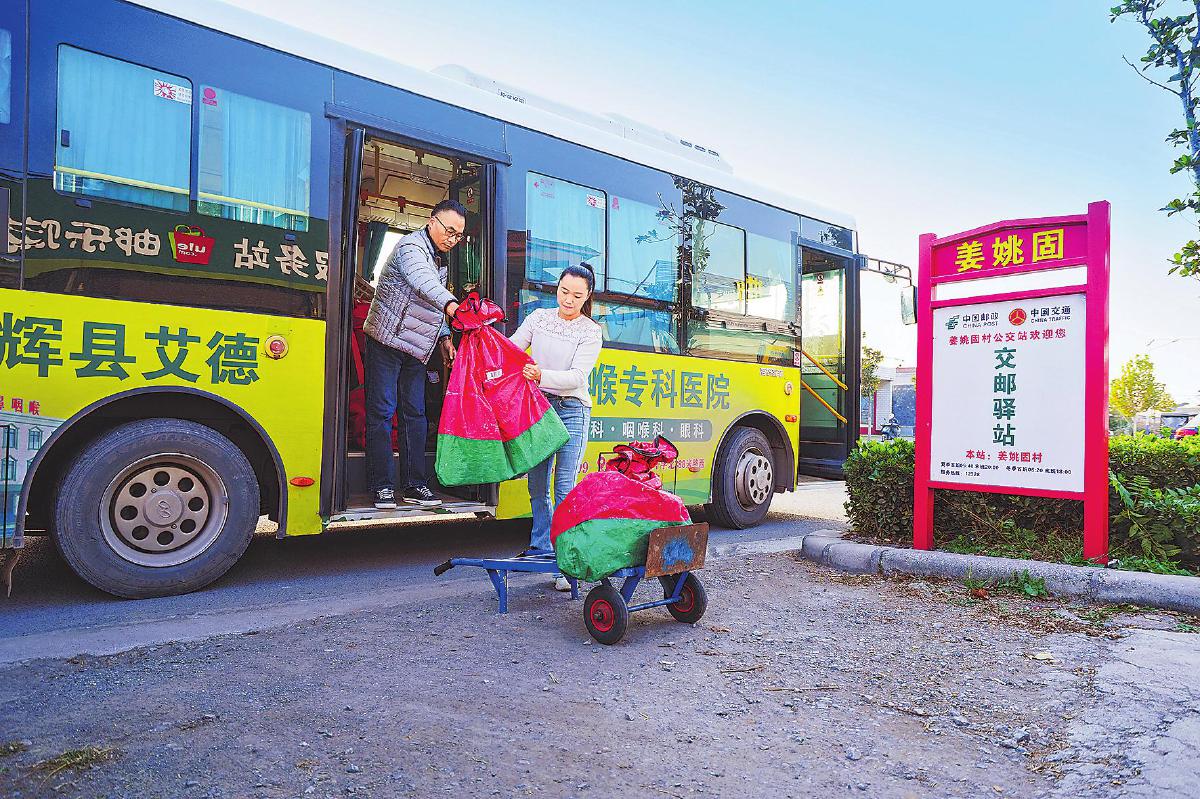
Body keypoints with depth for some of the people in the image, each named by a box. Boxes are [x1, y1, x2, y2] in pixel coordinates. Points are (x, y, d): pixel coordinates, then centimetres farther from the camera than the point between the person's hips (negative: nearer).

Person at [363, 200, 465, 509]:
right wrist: (449, 303, -53)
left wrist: (443, 336, 11)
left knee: (415, 413, 6)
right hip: (387, 341, -8)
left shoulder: (441, 260, 16)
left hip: (416, 348, 8)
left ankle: (414, 485, 10)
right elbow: (422, 281, -36)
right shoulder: (412, 246, -12)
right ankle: (382, 486, 0)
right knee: (382, 411, -5)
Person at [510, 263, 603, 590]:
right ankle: (541, 549, 26)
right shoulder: (539, 317, 10)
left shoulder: (591, 332, -1)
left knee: (565, 487, -8)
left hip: (571, 410, -4)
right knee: (538, 485, 10)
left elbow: (576, 377, -12)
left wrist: (542, 375, -29)